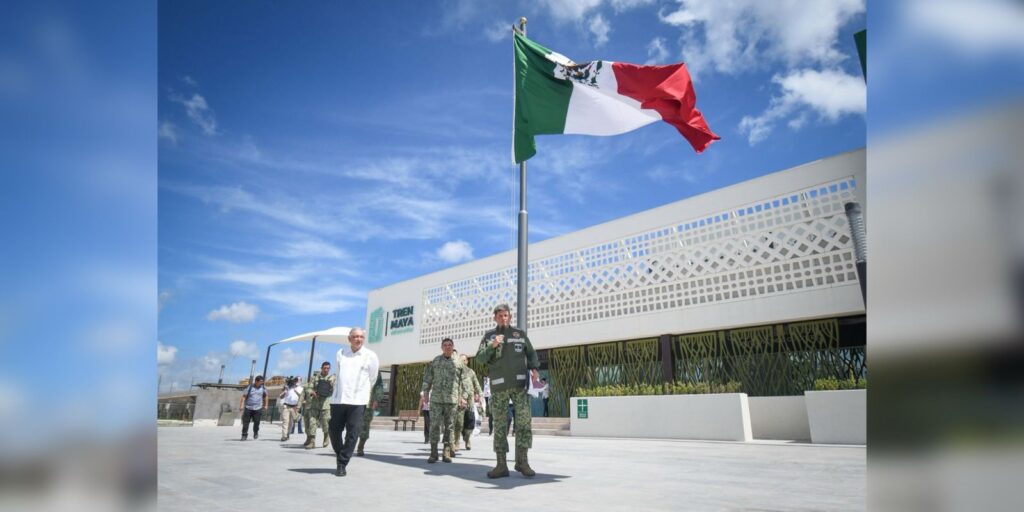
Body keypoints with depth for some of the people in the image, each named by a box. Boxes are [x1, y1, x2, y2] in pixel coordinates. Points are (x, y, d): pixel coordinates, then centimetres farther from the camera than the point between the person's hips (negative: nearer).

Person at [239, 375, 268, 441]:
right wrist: (241, 405, -13)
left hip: (258, 408, 1)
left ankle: (256, 433, 23)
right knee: (245, 422, -1)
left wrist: (265, 405, 20)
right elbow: (244, 396, -4)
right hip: (248, 408, -1)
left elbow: (265, 396, 20)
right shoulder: (250, 387, -3)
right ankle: (244, 435, 12)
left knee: (256, 422, -1)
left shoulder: (263, 388, 6)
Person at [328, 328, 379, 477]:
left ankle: (342, 464, 6)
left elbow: (372, 378, 10)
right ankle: (340, 457, 32)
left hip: (357, 401, -3)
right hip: (338, 399, 3)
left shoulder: (370, 356, -1)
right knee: (334, 431, 9)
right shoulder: (341, 353, 8)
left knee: (352, 434, -4)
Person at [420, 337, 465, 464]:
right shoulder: (435, 361, 8)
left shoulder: (457, 363, 8)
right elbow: (427, 379, 7)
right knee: (435, 425, -3)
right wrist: (424, 394, -1)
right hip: (436, 398, 0)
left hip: (452, 399, 1)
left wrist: (461, 396, 7)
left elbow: (460, 382, 10)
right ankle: (433, 452, 4)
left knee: (449, 426, 3)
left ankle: (447, 453, 9)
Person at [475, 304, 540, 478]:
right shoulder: (489, 336, 10)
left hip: (519, 384, 0)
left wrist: (534, 368, -3)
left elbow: (531, 353, 16)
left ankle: (522, 461, 2)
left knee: (524, 421, -8)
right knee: (500, 426, 3)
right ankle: (501, 465, 7)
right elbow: (480, 358, 1)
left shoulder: (520, 333, 13)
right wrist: (492, 346, -16)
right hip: (498, 386, 0)